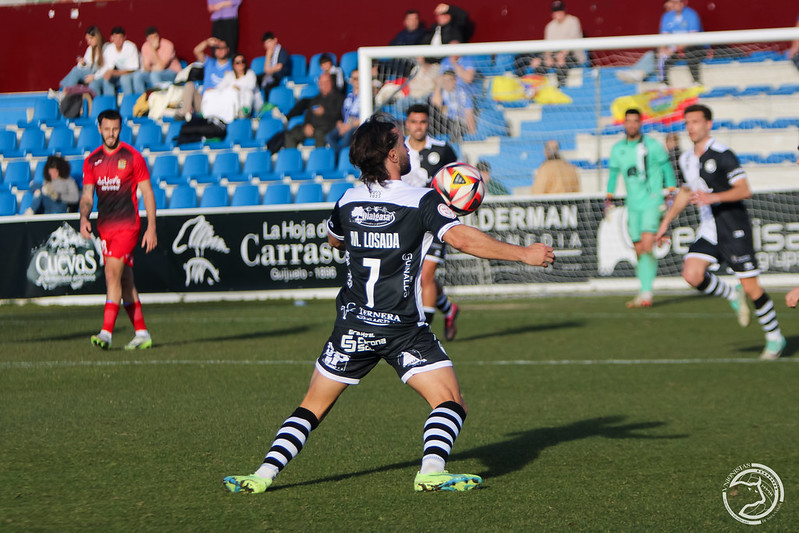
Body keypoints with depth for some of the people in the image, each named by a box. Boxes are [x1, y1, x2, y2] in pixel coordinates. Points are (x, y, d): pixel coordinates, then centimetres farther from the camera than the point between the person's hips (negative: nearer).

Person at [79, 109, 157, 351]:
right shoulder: (92, 160, 9)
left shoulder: (132, 156, -3)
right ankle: (142, 334, 15)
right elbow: (87, 195, 11)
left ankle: (106, 332, -20)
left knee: (113, 274, -17)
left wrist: (151, 228, -7)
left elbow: (147, 193, -2)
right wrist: (84, 217, -10)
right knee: (125, 281, 8)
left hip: (127, 224, -5)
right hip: (104, 227, 6)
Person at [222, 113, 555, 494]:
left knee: (313, 406, 15)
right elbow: (462, 239, -18)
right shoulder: (422, 202, -8)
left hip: (352, 326, 4)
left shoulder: (347, 203, 6)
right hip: (404, 330, -4)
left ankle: (264, 475, 5)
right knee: (450, 403, -2)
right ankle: (432, 470, -25)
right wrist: (524, 254, -12)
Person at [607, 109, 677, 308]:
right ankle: (644, 291, 13)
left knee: (647, 245, -19)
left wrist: (671, 192, 1)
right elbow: (614, 173, 21)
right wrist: (609, 196, 15)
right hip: (633, 204, 5)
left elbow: (666, 168, 5)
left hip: (652, 202, -5)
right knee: (639, 250, 5)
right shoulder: (617, 149, 9)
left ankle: (646, 292, -20)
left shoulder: (652, 146, -3)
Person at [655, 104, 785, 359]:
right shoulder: (686, 159, 10)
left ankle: (775, 338, 12)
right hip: (708, 230, 6)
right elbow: (686, 191, 27)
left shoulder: (722, 155, -13)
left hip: (733, 228, -6)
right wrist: (666, 221, 25)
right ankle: (733, 295, 12)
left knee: (750, 286, -5)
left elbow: (744, 190, -17)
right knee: (691, 274, -16)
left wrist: (714, 197, -30)